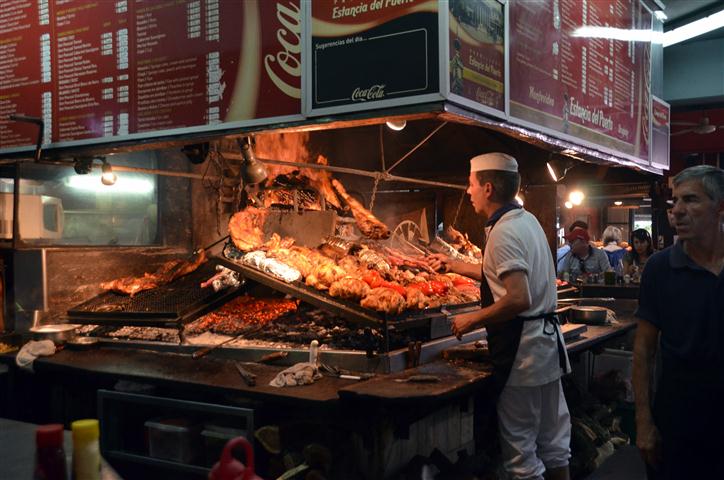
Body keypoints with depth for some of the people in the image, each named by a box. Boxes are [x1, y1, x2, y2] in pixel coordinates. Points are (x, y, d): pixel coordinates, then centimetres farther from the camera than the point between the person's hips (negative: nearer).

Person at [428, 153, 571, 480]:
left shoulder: (504, 232, -18)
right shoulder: (528, 220, 11)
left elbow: (519, 299, -28)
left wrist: (471, 320, -16)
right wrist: (453, 265, 27)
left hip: (521, 349, -10)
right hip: (548, 340, 10)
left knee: (521, 451, 2)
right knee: (553, 442, 18)